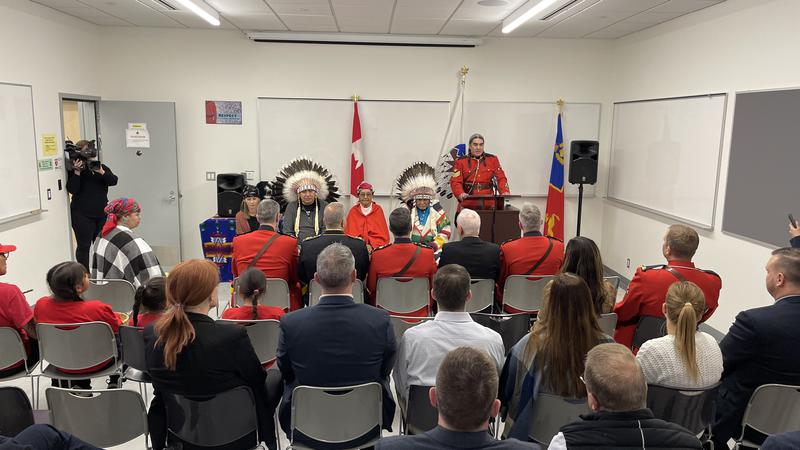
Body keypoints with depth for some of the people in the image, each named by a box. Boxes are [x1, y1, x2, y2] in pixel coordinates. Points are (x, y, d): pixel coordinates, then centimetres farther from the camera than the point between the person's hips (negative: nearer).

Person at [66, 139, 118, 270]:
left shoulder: (101, 167, 10)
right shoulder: (74, 170, -2)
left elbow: (114, 181, -5)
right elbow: (72, 190, -13)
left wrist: (101, 172, -22)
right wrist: (77, 172, -22)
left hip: (101, 213, 4)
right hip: (82, 215, -4)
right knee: (83, 246, 0)